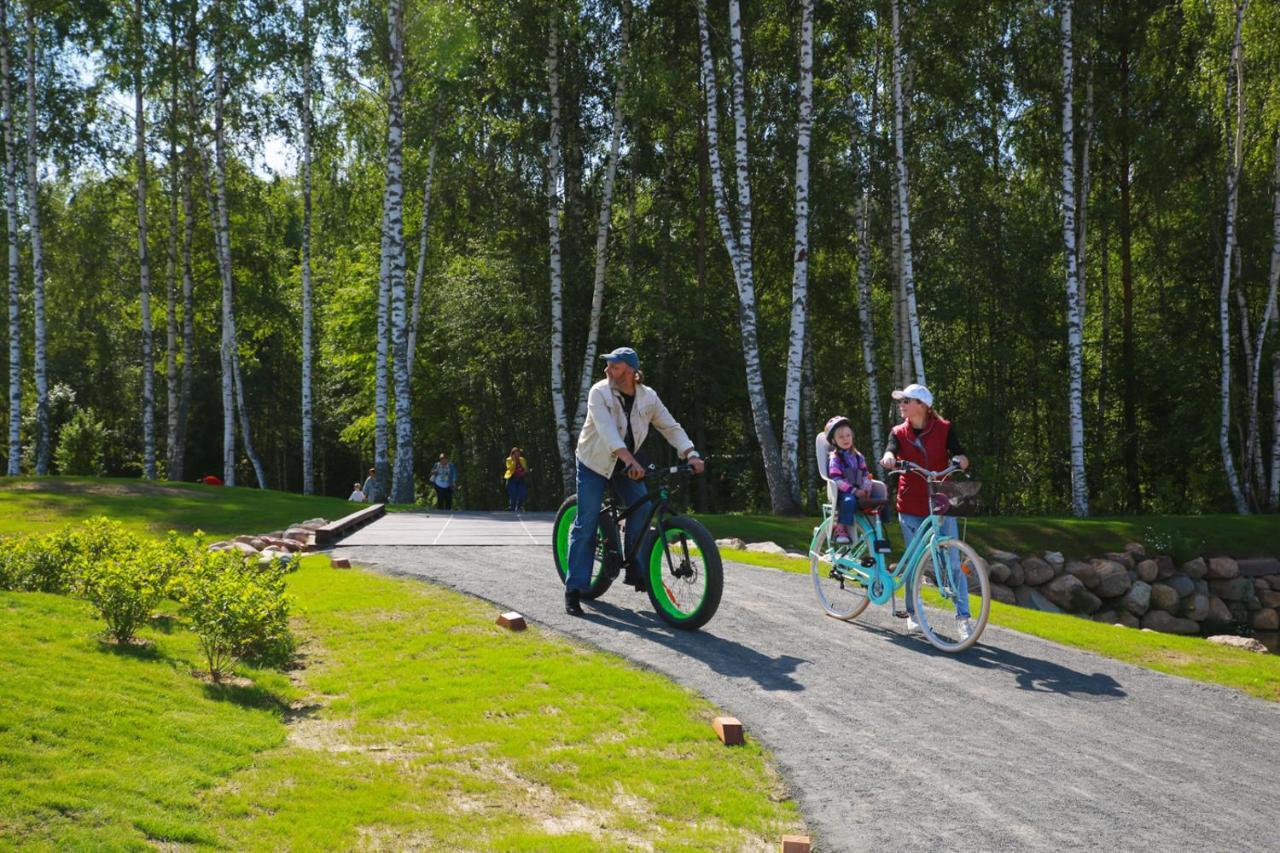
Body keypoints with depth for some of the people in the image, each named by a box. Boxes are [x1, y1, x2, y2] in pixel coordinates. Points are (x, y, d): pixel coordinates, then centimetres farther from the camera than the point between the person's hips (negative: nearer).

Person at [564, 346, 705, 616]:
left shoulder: (648, 397, -9)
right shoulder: (599, 392, -21)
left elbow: (671, 427, -7)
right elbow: (606, 429, -35)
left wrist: (691, 454, -24)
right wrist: (630, 460, -49)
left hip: (626, 464, 4)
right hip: (595, 462, -4)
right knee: (586, 523, -8)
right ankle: (574, 589, -5)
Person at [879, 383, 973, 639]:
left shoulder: (944, 429, 0)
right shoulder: (899, 433, 4)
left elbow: (960, 456, -9)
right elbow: (890, 452, -14)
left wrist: (961, 460, -33)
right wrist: (889, 457, -38)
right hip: (911, 508, 2)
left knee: (953, 563, -7)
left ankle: (963, 618, -4)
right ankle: (912, 614, 21)